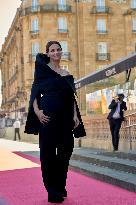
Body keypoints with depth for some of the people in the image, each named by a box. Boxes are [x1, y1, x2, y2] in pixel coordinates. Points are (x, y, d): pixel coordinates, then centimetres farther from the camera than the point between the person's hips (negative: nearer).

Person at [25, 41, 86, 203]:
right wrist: (37, 111, -16)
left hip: (65, 116, 5)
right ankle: (52, 191, 5)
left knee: (66, 150, 6)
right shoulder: (42, 69, 4)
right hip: (48, 115, -5)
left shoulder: (67, 75, 18)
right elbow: (35, 92, -3)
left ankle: (60, 187, 22)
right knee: (48, 151, -3)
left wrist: (75, 115, 4)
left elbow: (72, 97, 15)